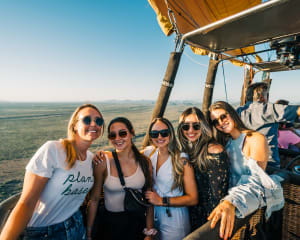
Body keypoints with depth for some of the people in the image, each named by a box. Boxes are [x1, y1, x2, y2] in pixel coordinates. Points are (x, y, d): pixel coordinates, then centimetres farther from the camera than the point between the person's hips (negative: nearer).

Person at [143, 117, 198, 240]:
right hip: (152, 216, 4)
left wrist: (162, 201, -18)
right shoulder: (148, 152, -8)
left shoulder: (182, 160, -19)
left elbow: (193, 199, -17)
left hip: (174, 220, -3)